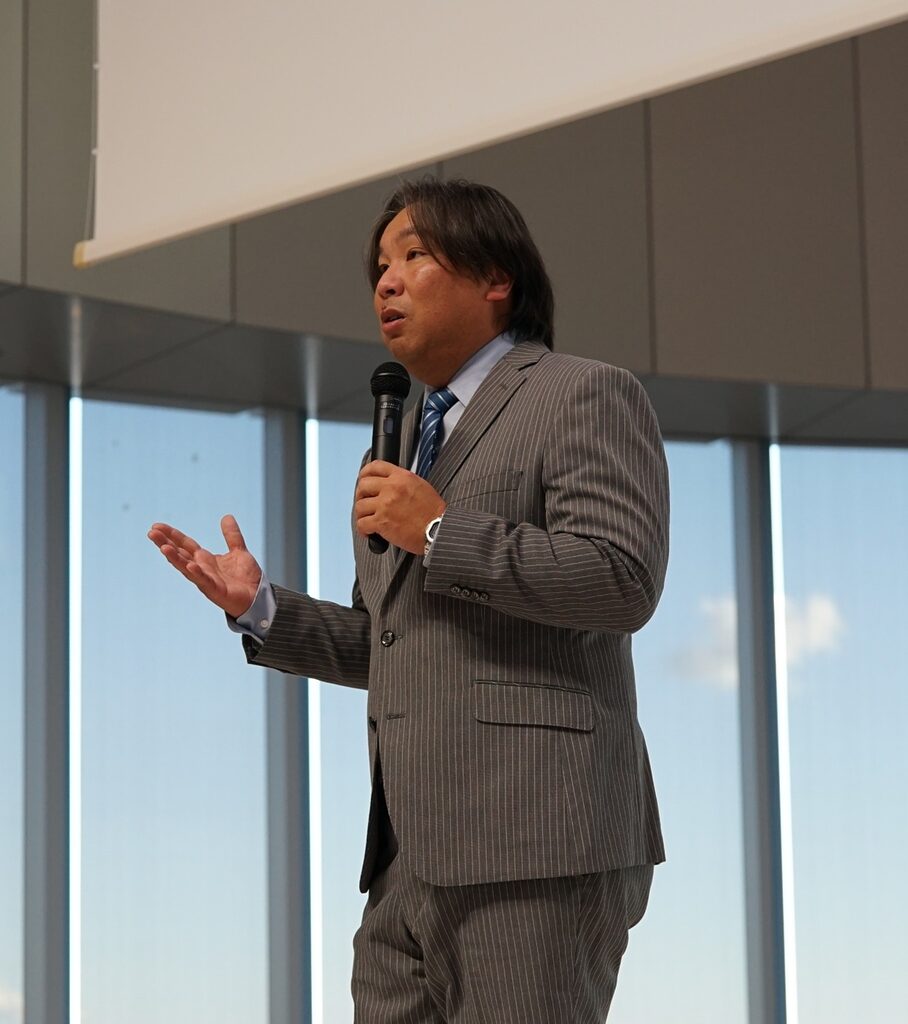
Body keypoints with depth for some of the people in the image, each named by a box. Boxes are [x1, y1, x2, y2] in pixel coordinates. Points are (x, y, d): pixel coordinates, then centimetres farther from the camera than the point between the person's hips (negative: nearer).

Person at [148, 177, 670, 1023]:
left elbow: (624, 579, -14)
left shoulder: (585, 397, 0)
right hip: (417, 856, 8)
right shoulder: (412, 440, 26)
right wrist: (259, 606, 13)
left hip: (532, 841, -8)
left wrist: (442, 534, -13)